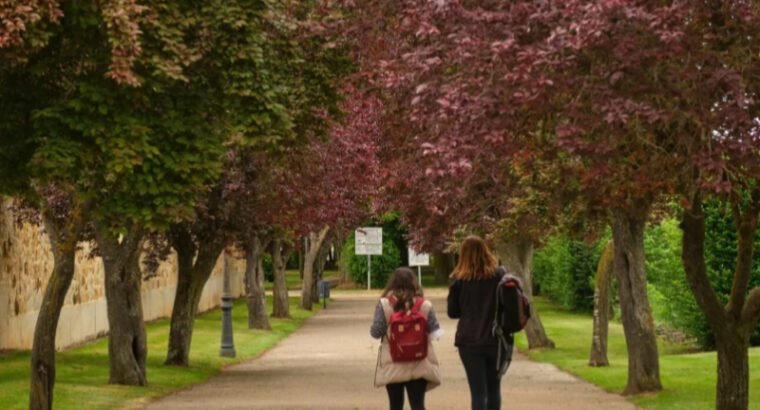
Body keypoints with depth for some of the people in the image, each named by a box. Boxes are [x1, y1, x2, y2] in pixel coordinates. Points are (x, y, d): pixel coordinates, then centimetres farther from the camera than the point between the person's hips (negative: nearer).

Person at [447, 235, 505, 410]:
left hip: (469, 341, -1)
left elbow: (453, 312, 1)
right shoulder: (499, 275, -2)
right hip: (495, 340, 1)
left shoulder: (459, 279, -4)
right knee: (493, 389, 16)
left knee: (478, 391, 0)